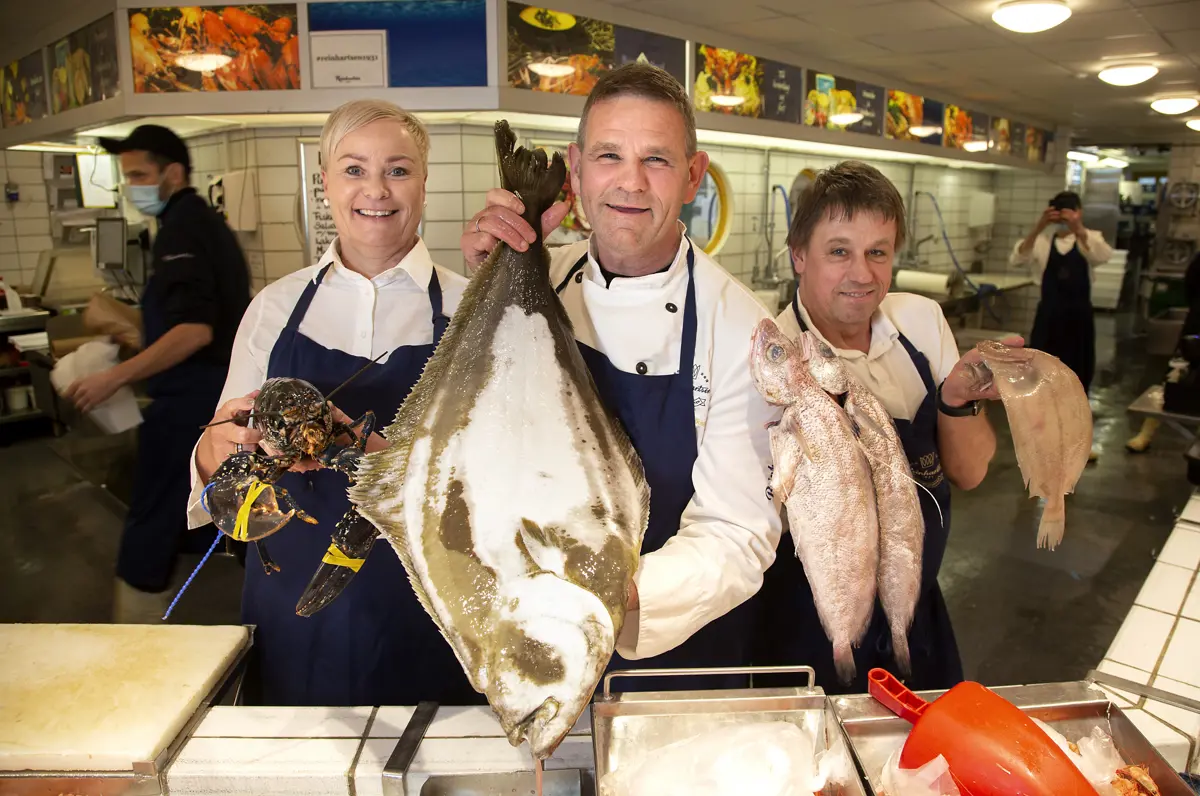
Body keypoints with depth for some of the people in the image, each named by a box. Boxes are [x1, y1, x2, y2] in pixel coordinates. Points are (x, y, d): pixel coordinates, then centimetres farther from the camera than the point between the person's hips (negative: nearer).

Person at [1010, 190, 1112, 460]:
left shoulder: (1090, 238, 1)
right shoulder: (1043, 241, 0)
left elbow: (1102, 256, -22)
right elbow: (1017, 259, -20)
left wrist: (1078, 228, -35)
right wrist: (1039, 226, -30)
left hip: (1079, 315, 1)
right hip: (1049, 314, -1)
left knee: (1078, 373, 10)